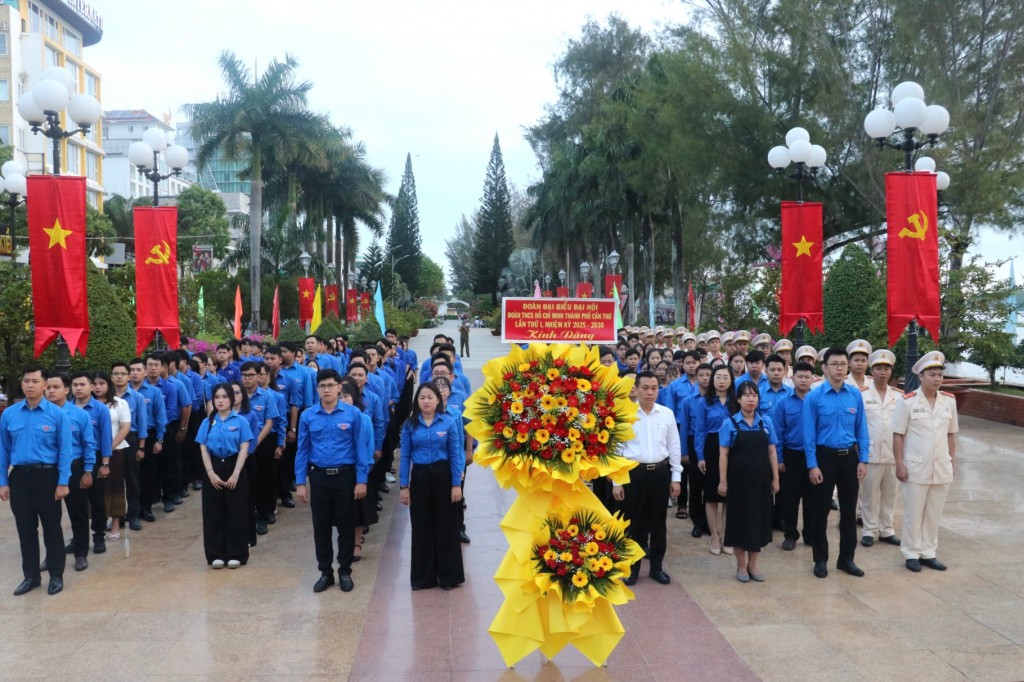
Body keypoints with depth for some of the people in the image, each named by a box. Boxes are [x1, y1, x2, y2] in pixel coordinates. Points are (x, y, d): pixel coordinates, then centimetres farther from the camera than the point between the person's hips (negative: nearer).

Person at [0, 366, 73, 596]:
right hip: (19, 476, 3)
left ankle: (56, 575, 21)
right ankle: (31, 575, 26)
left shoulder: (57, 414, -8)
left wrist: (63, 482, -10)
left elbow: (64, 450, -7)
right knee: (25, 528, 12)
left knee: (52, 527, 7)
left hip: (47, 476, -3)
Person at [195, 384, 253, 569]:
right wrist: (211, 473, -9)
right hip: (214, 469, 2)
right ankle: (216, 555, 15)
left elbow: (244, 449, -6)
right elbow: (203, 450, 2)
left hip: (234, 468, -2)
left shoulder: (241, 421, -2)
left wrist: (235, 474, -14)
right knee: (214, 512, 6)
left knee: (236, 512, 2)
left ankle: (236, 554, 11)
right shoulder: (207, 422, 5)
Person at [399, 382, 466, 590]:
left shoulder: (449, 422, -3)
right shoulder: (410, 424, 1)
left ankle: (449, 575, 16)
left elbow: (455, 455, -3)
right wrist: (403, 486, -2)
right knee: (421, 527, 8)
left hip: (443, 476, -2)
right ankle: (422, 577, 20)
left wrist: (457, 485, -7)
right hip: (419, 477, 2)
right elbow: (405, 456, 2)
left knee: (445, 525, 4)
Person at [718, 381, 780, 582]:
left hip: (761, 478, 3)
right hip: (739, 479, -2)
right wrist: (723, 481, -9)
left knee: (759, 518, 10)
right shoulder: (729, 423, -6)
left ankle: (753, 564, 25)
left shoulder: (766, 421, 2)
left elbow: (771, 452, 4)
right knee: (740, 518, 7)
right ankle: (741, 565, 21)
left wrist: (775, 478, 3)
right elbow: (723, 454, -5)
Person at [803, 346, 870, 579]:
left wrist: (863, 460, -1)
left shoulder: (855, 395, 0)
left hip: (849, 457, 3)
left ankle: (846, 558, 24)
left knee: (849, 509, 11)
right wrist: (812, 465, -12)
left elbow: (861, 429, 5)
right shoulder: (814, 397, -9)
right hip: (824, 456, -3)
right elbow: (809, 434, -9)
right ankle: (821, 560, 19)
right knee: (820, 510, 6)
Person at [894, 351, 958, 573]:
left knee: (934, 514, 11)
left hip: (942, 468, 4)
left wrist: (951, 460, 9)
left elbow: (951, 434, 12)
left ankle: (928, 553, 22)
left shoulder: (949, 401, 3)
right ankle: (912, 554, 16)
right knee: (913, 514, 5)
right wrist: (899, 464, -10)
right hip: (916, 468, -4)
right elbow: (898, 435, -7)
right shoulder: (907, 401, -9)